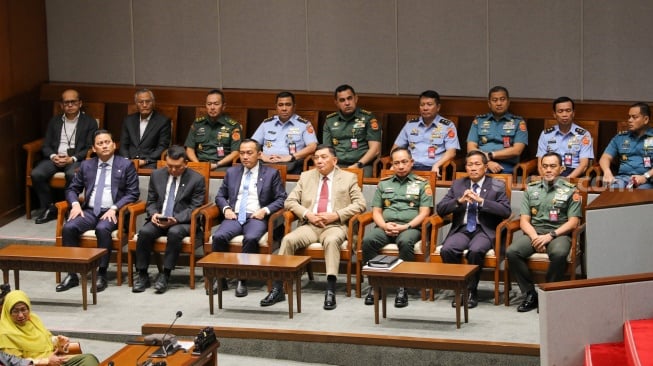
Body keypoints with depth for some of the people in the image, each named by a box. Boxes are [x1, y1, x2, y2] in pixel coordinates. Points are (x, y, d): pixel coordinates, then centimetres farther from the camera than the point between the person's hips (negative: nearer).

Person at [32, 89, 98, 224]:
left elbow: (90, 148, -1)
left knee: (72, 174, -38)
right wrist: (53, 156, -9)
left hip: (77, 160, -3)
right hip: (55, 158, 4)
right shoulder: (54, 121, 19)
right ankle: (49, 208, -11)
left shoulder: (89, 122, 7)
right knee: (36, 174, -26)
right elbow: (46, 146, 14)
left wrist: (72, 159, -16)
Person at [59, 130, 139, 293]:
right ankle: (72, 274, -19)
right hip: (89, 211, 4)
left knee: (102, 229, -36)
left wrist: (114, 208, -15)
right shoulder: (86, 165, 15)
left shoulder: (126, 165, 5)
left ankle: (101, 275, -28)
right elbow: (72, 189, 19)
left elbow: (132, 193, -1)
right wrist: (75, 204, -4)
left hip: (112, 213, -3)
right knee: (68, 227, -25)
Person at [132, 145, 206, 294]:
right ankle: (142, 275, -17)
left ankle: (165, 275, -28)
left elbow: (194, 208, -5)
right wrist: (153, 214, -9)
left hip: (182, 221, -3)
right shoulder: (157, 175, 11)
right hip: (158, 220, 3)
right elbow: (151, 202, 15)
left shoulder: (197, 179, -1)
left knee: (174, 232, -37)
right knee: (144, 232, -28)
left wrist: (175, 219, -21)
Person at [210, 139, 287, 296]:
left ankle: (243, 280, -25)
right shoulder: (232, 172, 20)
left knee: (251, 238, -37)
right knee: (218, 236, -29)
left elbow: (281, 198, 6)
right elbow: (220, 196, 22)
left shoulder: (271, 173, 10)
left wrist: (265, 210, -10)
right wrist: (226, 208, 1)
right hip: (234, 216, 3)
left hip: (256, 217, -3)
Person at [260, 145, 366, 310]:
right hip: (309, 225, 3)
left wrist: (336, 215, -12)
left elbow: (360, 204, 2)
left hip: (334, 226, -3)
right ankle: (277, 289, -26)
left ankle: (331, 290, -41)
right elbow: (290, 201, 13)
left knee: (331, 240, -38)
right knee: (288, 239, -27)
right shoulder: (306, 176, 19)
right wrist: (307, 214, -6)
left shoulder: (348, 178, 11)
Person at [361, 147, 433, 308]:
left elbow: (424, 213, 2)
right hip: (385, 227, 3)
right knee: (368, 240, -30)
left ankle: (402, 287, -32)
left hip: (410, 227, -3)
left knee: (405, 242, -39)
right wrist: (384, 225, -6)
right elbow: (376, 211, 16)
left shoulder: (422, 184, 11)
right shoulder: (383, 184, 20)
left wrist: (406, 227, -12)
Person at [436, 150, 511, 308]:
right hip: (462, 229, 3)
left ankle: (471, 291, -15)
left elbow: (506, 211, -7)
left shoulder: (497, 186, 7)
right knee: (446, 250, -29)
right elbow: (440, 209, 7)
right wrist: (460, 200, -11)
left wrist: (481, 201, -15)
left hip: (484, 231, -3)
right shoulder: (457, 185, 15)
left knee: (475, 251, -35)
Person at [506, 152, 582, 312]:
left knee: (559, 254, -38)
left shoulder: (570, 190, 7)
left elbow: (573, 222, 0)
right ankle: (530, 294, -15)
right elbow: (524, 220, 10)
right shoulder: (531, 189, 16)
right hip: (534, 232, 3)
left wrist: (550, 236, -14)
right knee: (512, 252, -27)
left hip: (558, 234, -3)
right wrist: (534, 237, -10)